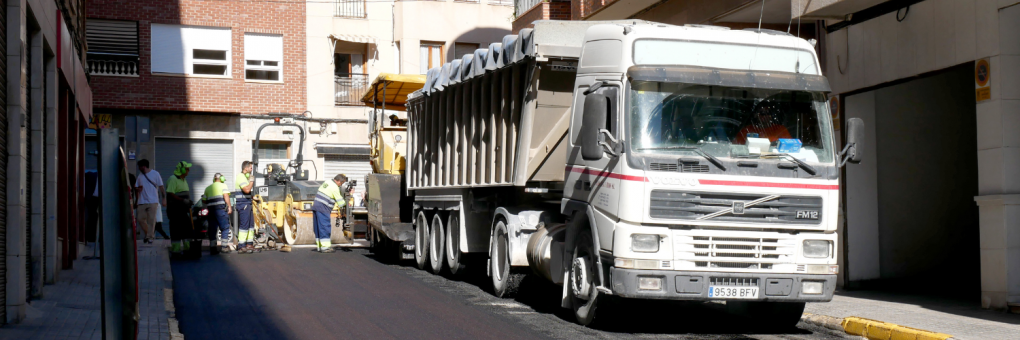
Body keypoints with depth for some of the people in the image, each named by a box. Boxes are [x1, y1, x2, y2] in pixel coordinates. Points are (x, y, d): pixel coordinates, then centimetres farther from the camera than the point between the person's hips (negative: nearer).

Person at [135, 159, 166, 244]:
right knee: (140, 219, 2)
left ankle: (150, 237, 0)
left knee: (151, 220, -5)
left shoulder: (155, 174, 1)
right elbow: (136, 188, 19)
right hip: (142, 202, 4)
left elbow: (161, 187, 1)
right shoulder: (140, 175, 13)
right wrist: (137, 190, -6)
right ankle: (148, 234, 20)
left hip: (153, 201, -4)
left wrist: (164, 199, -6)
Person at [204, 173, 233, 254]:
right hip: (220, 208, -5)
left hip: (211, 208, 5)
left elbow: (204, 200, 17)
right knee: (225, 227, -1)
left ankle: (212, 247, 6)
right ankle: (224, 246, -6)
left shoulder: (208, 188, 21)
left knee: (212, 229, 8)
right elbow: (226, 196, -9)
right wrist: (229, 207, -10)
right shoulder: (223, 185, 5)